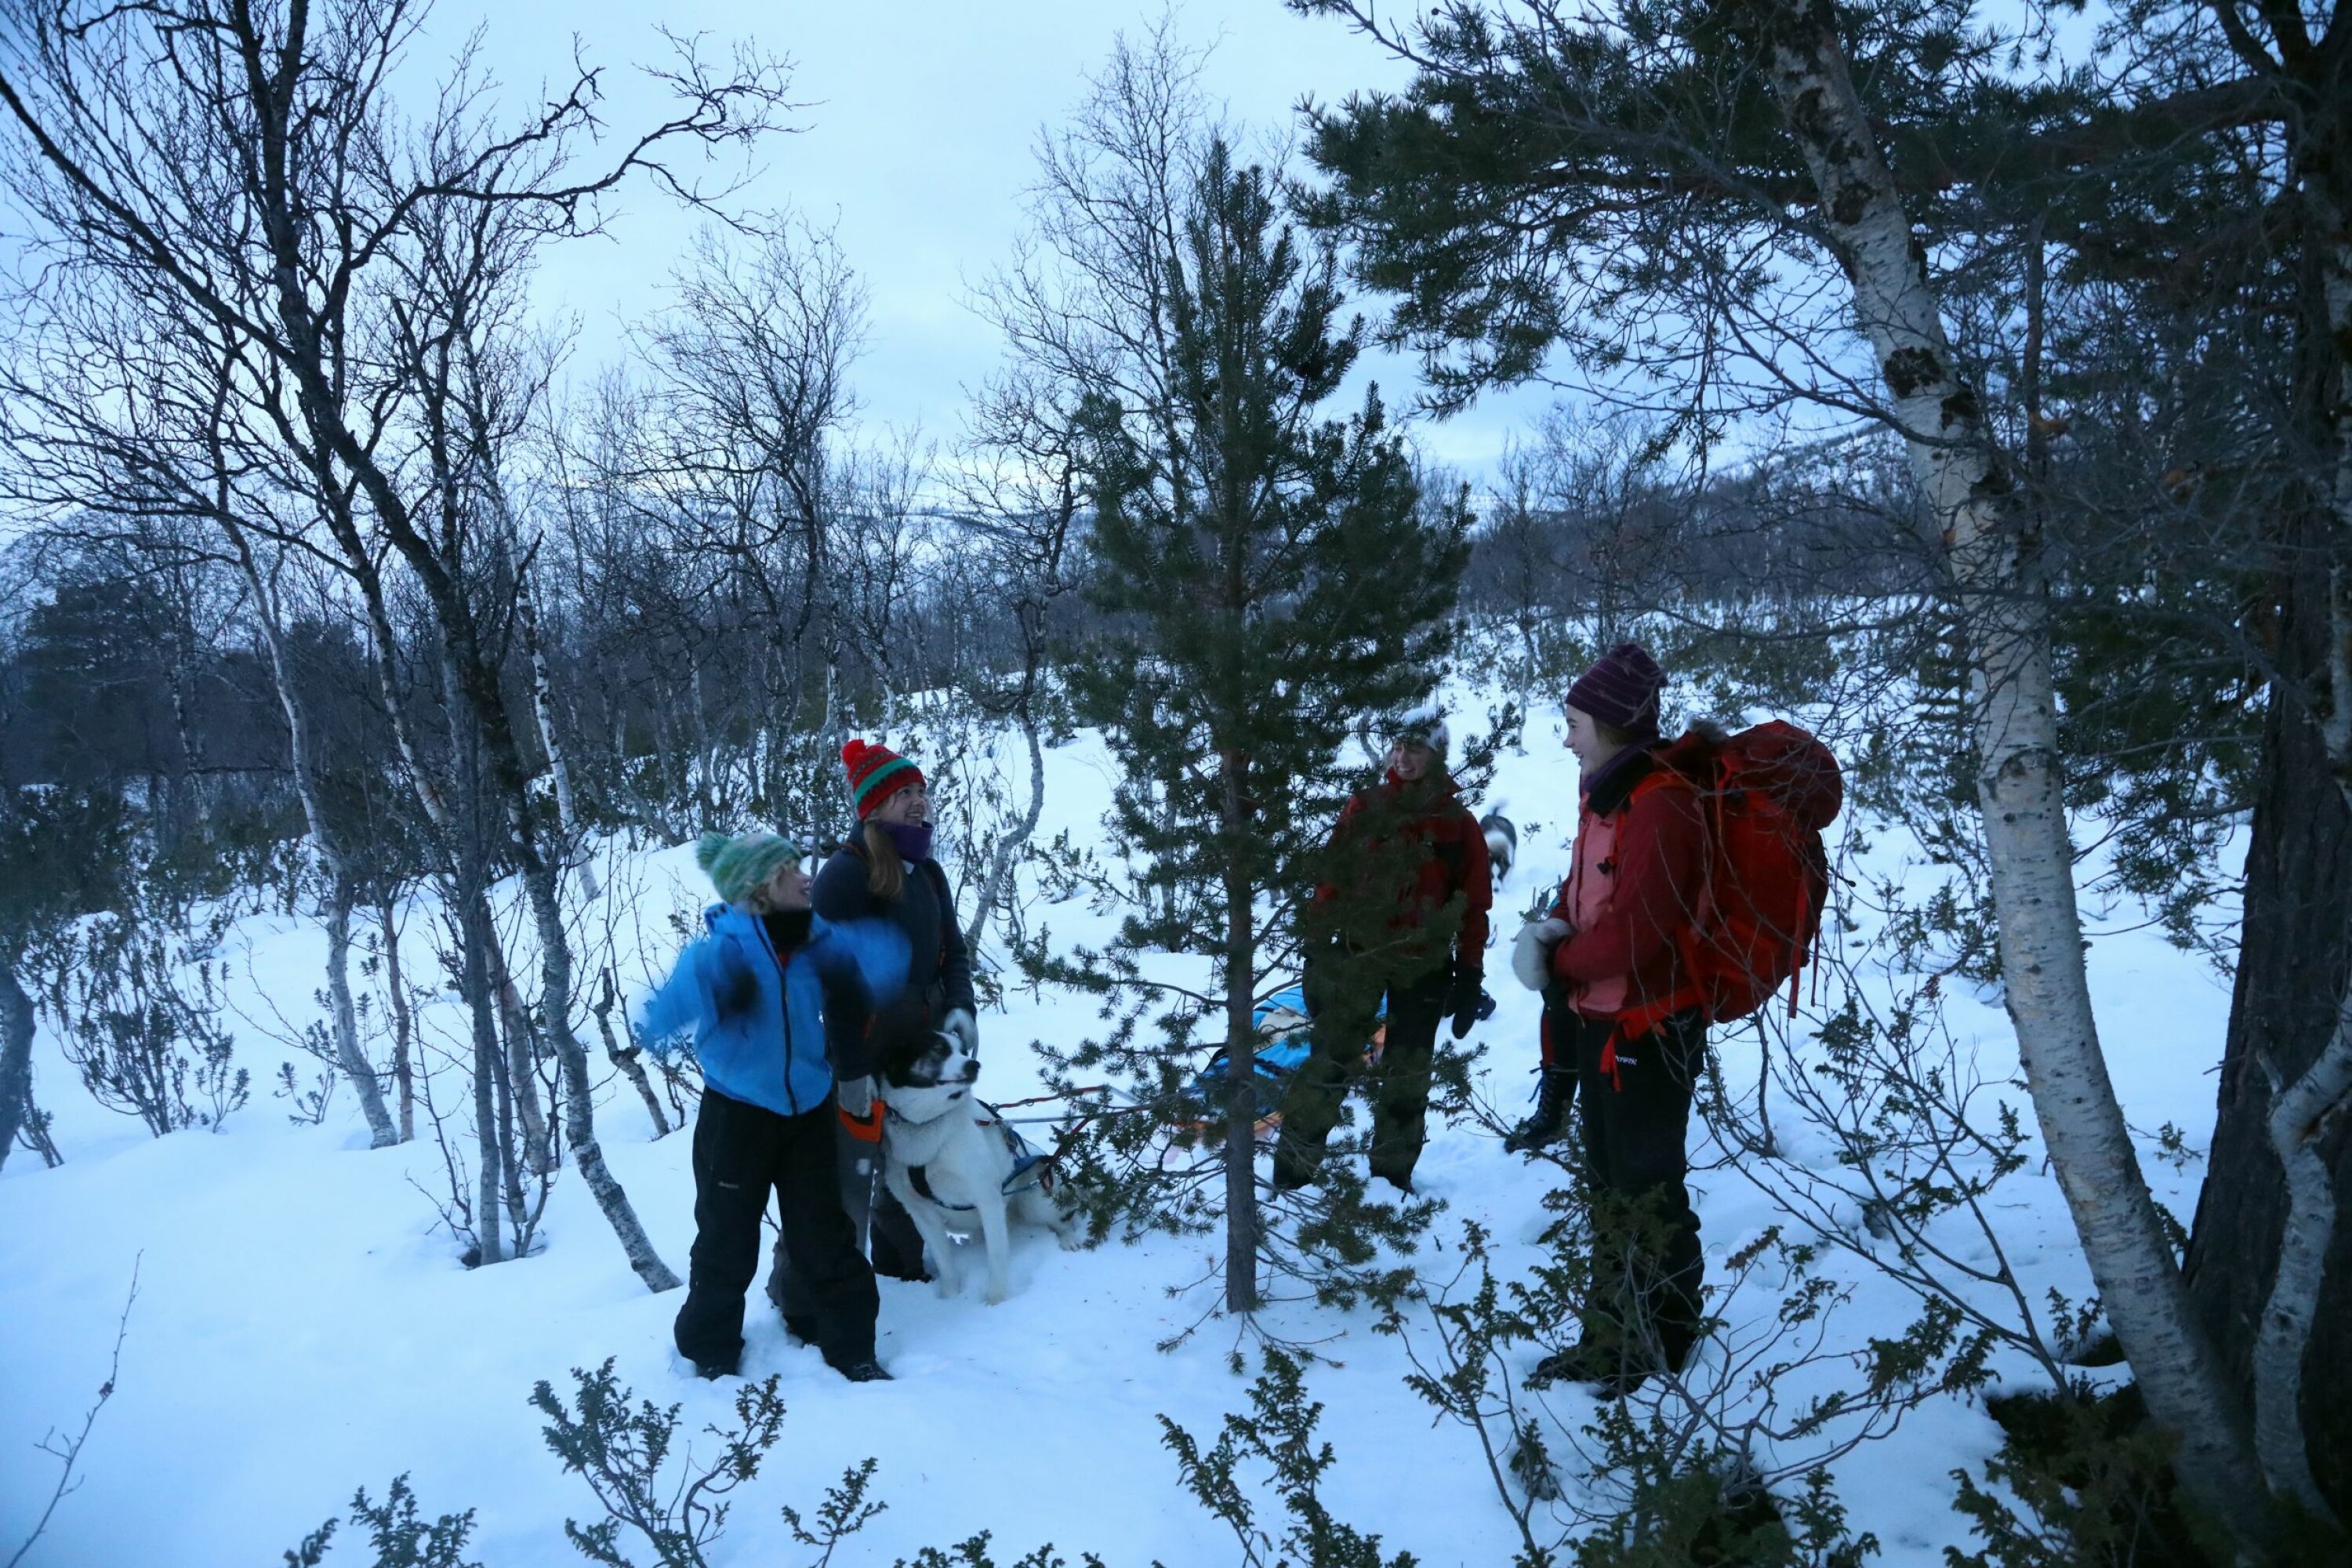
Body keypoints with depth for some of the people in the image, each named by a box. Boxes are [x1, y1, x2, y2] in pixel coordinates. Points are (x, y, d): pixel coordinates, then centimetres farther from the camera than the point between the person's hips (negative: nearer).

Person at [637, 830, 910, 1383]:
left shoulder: (818, 938, -8)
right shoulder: (716, 953, -19)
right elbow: (661, 1018, -28)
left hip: (809, 1113, 3)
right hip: (736, 1116, -3)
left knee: (828, 1238, 12)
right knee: (727, 1244, 9)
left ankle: (852, 1348, 28)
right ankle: (710, 1356, 32)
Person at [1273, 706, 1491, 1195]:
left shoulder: (1458, 824, 1)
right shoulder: (1363, 807, 2)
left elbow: (1475, 904, 2)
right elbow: (1331, 880, 2)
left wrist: (1469, 976, -2)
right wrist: (1316, 950, -1)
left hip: (1424, 967, 0)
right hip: (1357, 954, 0)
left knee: (1406, 1079, 10)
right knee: (1327, 1063, -1)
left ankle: (1392, 1176, 23)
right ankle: (1291, 1171, 7)